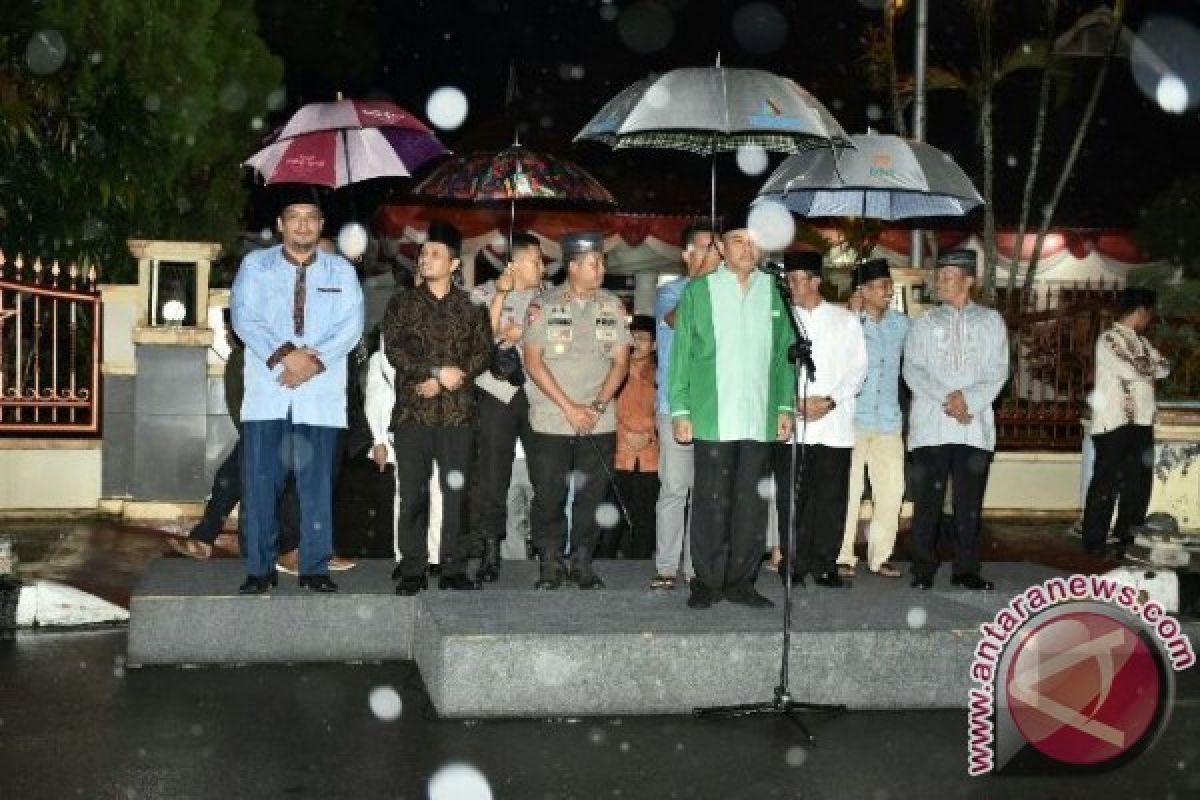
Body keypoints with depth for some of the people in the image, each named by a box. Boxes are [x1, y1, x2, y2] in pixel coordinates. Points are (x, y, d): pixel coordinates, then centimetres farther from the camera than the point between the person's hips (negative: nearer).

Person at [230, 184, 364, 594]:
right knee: (260, 481, -1)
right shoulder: (255, 265, 8)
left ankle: (315, 568, 10)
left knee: (317, 482, 1)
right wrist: (283, 355, -17)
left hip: (320, 393, 0)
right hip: (266, 391, 0)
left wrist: (315, 361, -15)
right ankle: (260, 569, 8)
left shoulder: (341, 271, 10)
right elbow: (244, 318, -4)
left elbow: (350, 326, 0)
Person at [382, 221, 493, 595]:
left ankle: (454, 569, 9)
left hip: (457, 413, 0)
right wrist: (438, 370, -13)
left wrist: (444, 382, -10)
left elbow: (483, 353, 2)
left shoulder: (471, 306, 10)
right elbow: (394, 350, -2)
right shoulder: (402, 303, 9)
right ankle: (412, 570, 7)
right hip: (412, 412, 0)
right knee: (412, 493, 0)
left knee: (457, 493, 1)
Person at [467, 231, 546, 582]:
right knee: (492, 473, -3)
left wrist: (522, 333, -5)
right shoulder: (484, 294, 6)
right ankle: (490, 550, 4)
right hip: (497, 392, -2)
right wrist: (501, 293, -8)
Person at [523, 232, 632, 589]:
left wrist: (597, 406, -8)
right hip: (549, 422, -2)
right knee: (548, 495, 1)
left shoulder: (613, 307, 8)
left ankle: (582, 563, 16)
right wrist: (569, 407, -11)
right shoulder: (542, 305, 0)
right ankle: (550, 566, 13)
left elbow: (620, 362, 5)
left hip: (599, 423, 2)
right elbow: (533, 361, -5)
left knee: (592, 495, 4)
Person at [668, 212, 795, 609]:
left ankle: (739, 580, 15)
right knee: (711, 502, -1)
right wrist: (680, 410, -3)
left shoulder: (774, 292, 11)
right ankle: (707, 581, 10)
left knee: (752, 503, 5)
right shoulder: (698, 290, 4)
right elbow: (681, 353, 3)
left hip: (760, 419, 3)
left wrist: (785, 406, 7)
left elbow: (784, 353, 13)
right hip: (712, 419, -2)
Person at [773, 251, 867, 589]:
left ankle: (824, 565, 9)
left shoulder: (845, 320, 11)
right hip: (791, 425, 0)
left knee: (832, 498, 0)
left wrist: (830, 401, -8)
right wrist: (795, 401, -11)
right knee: (791, 498, -1)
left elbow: (858, 368, 6)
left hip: (834, 424, 0)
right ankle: (794, 566, 7)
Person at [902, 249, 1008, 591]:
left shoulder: (990, 320, 13)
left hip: (975, 425, 0)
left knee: (969, 502, 1)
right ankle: (923, 571, 4)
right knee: (928, 501, -1)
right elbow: (912, 368, 3)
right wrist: (946, 397, -12)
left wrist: (968, 399, -12)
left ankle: (966, 570, 8)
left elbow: (998, 370, 4)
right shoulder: (925, 321, 13)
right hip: (930, 424, 0)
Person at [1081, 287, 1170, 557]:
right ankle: (1094, 540, 4)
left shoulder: (1141, 342, 18)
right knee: (1107, 483, -3)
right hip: (1114, 423, -8)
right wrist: (1152, 368, 4)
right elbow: (1134, 371, -16)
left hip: (1141, 423, 8)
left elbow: (1164, 367, 12)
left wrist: (1141, 368, -4)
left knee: (1139, 483, 8)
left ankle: (1127, 538, 17)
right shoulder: (1109, 339, -7)